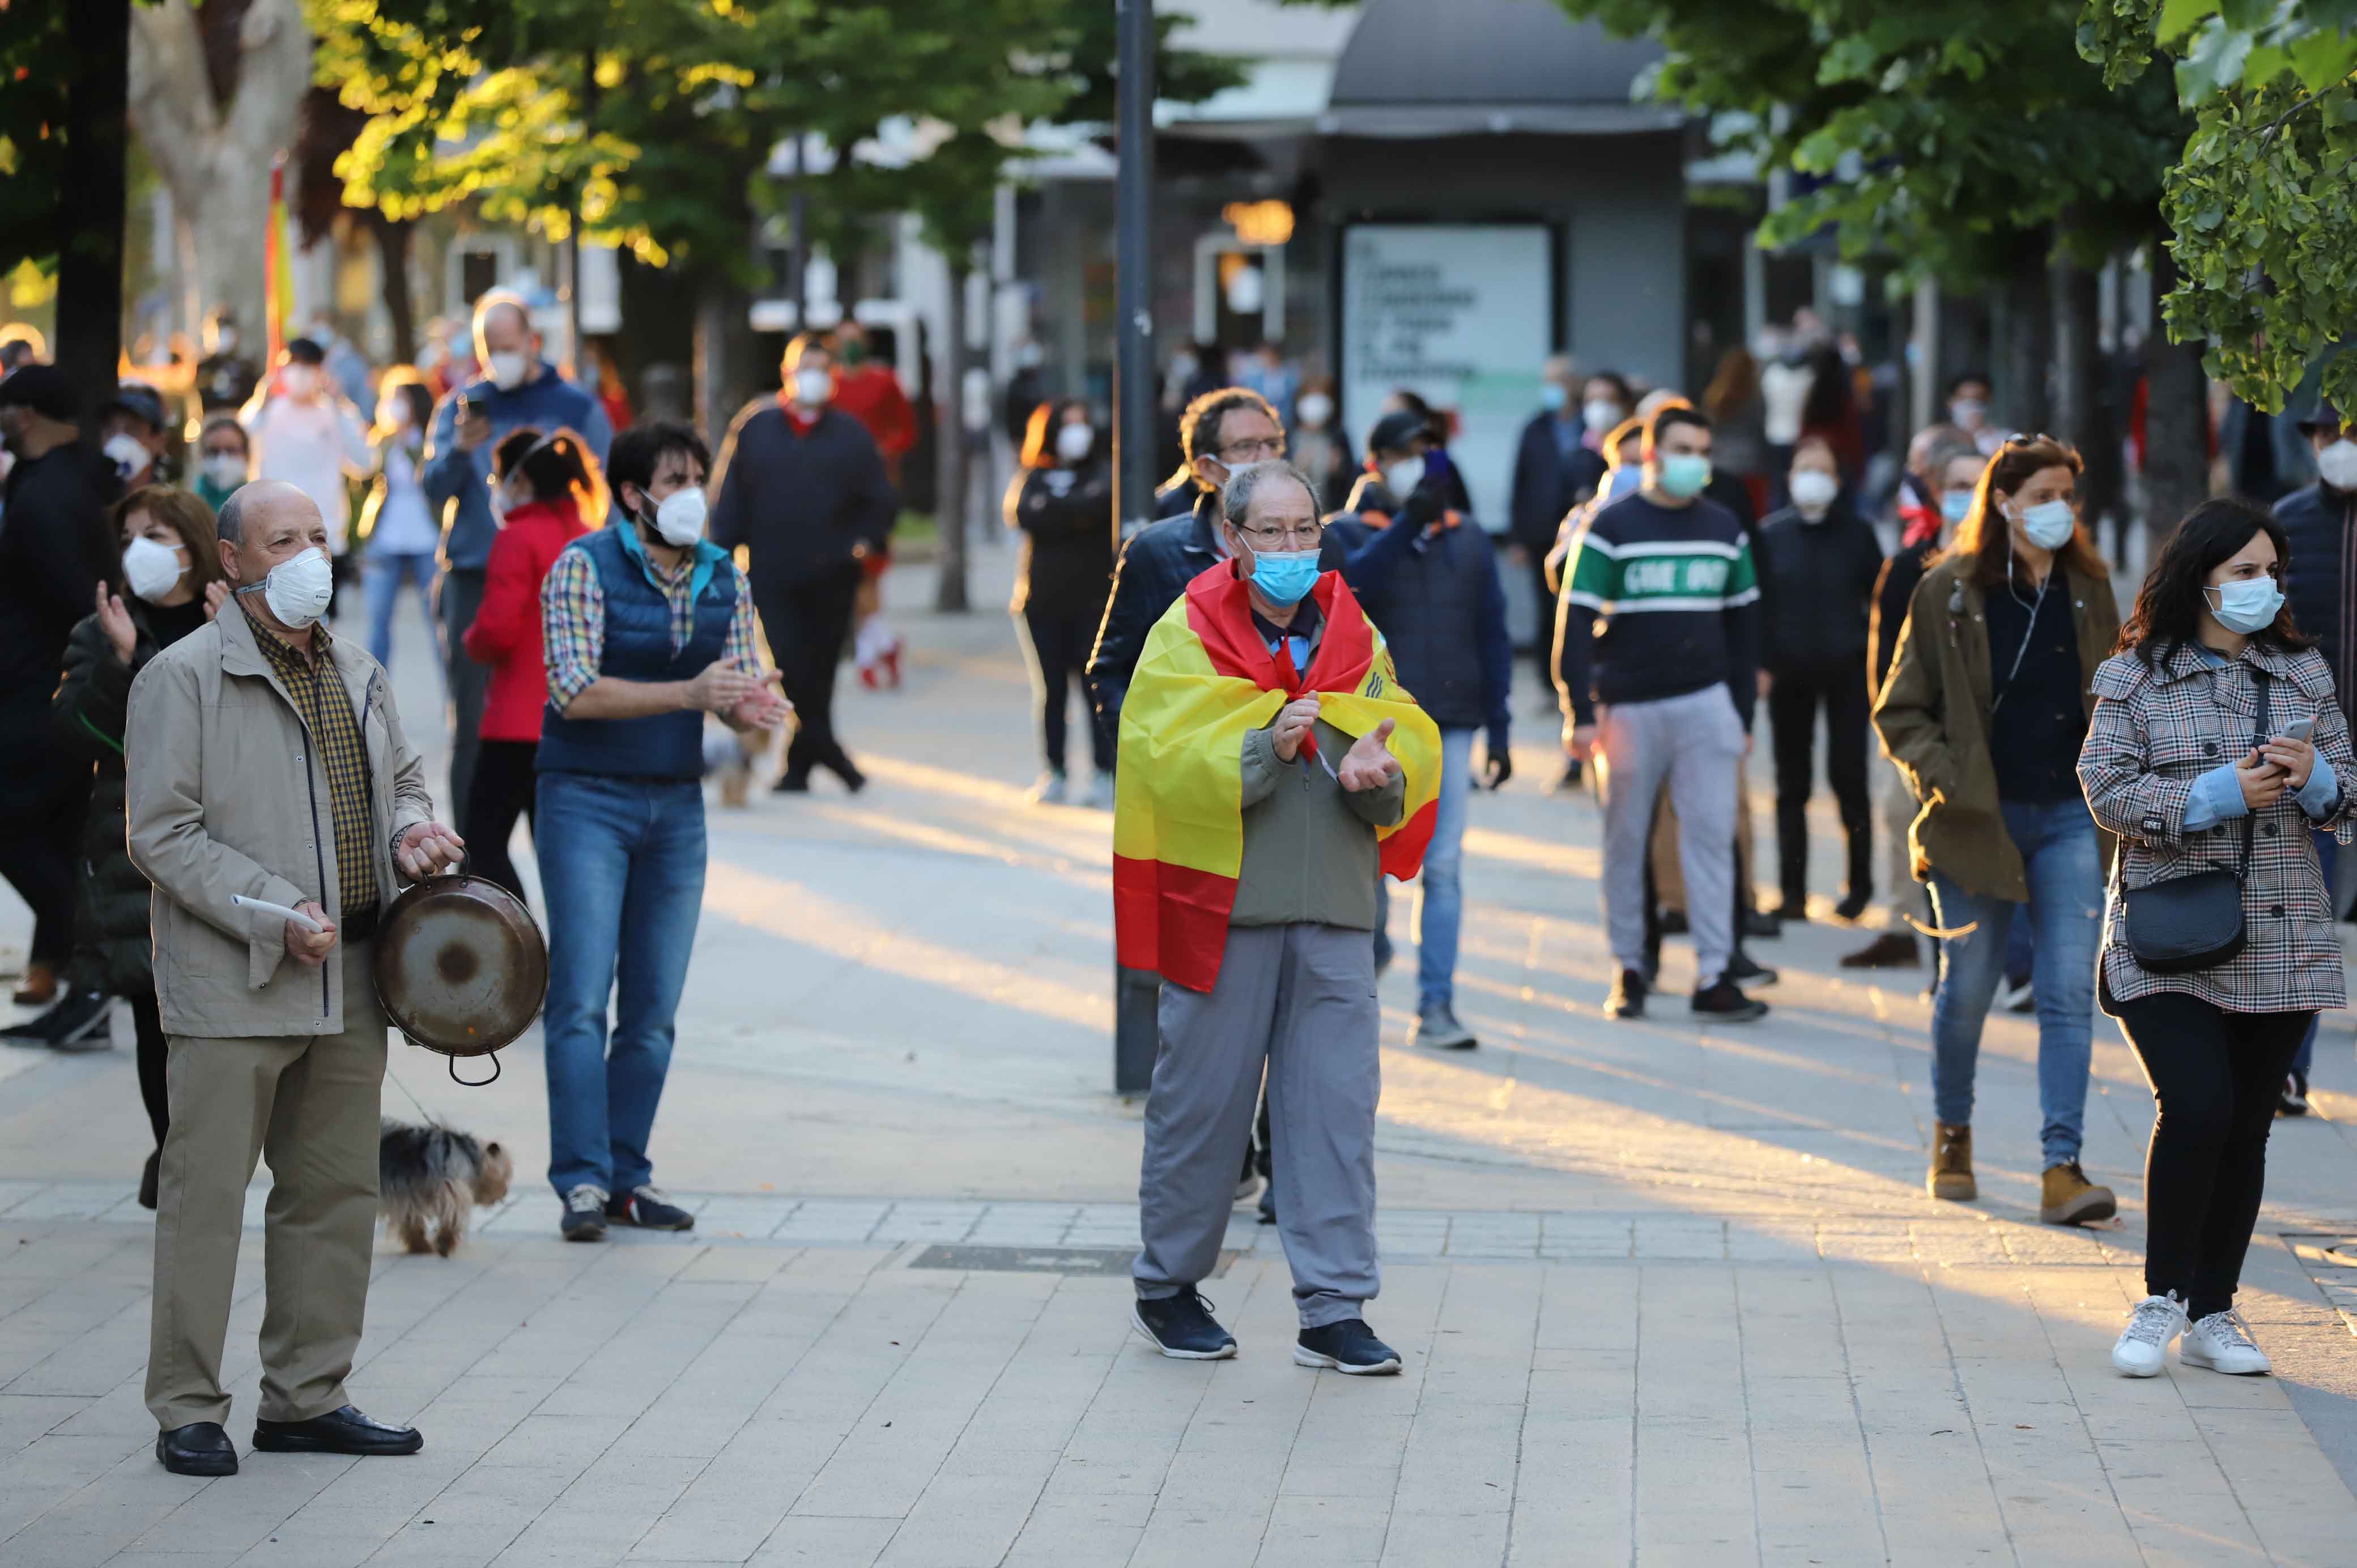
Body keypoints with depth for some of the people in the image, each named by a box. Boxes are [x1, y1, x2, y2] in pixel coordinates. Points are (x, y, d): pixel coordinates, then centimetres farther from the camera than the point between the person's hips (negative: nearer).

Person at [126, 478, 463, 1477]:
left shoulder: (356, 674, 15)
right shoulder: (182, 678, -7)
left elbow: (404, 774, 29)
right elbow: (162, 833, -11)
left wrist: (410, 829, 5)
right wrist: (274, 917, -18)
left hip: (349, 983, 7)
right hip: (231, 985, -7)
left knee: (337, 1192, 11)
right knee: (206, 1194, -4)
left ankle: (307, 1399, 21)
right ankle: (187, 1408, 4)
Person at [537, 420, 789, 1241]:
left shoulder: (724, 579, 6)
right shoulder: (583, 567, -9)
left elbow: (742, 689, 8)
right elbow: (576, 691, -17)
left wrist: (756, 707, -17)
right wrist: (689, 693, -27)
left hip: (677, 805, 5)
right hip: (587, 802, -5)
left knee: (655, 1009, 5)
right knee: (582, 1000, -10)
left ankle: (629, 1176, 12)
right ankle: (583, 1181, -10)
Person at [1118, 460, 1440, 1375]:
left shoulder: (1355, 639, 11)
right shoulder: (1184, 638, -2)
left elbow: (1411, 745, 5)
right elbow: (1165, 762, -13)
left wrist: (1377, 773, -18)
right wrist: (1263, 749, -26)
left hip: (1333, 908, 3)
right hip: (1222, 903, -3)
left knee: (1337, 1104, 0)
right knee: (1203, 1098, 4)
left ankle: (1334, 1311, 4)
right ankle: (1166, 1288, 20)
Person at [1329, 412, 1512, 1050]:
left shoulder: (1468, 540, 12)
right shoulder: (1347, 532, 2)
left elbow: (1493, 638, 13)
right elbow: (1347, 583, -21)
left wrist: (1499, 730, 7)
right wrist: (1408, 524, -26)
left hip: (1451, 727, 2)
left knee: (1442, 868, -3)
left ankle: (1436, 1007, 0)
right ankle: (1371, 947, 31)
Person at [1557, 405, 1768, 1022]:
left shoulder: (1724, 529, 11)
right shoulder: (1611, 527, -3)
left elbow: (1743, 624, 16)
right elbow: (1575, 623, -5)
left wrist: (1743, 714, 12)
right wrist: (1579, 713, -12)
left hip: (1706, 704, 3)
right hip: (1629, 708, -3)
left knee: (1711, 837, -3)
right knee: (1625, 841, 4)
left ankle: (1713, 976, -2)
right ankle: (1629, 968, 14)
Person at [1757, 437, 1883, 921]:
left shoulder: (1857, 533, 3)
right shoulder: (1771, 534, 4)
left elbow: (1879, 598, 7)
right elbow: (1758, 603, 5)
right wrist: (1759, 663, -4)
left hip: (1846, 670, -1)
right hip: (1790, 673, 2)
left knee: (1847, 775, -5)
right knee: (1792, 784, 5)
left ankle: (1860, 883, 8)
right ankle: (1793, 891, 9)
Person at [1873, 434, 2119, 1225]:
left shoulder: (2088, 590, 7)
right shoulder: (1949, 592, -3)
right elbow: (1900, 712, 0)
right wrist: (1943, 776, -14)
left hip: (2071, 817, 2)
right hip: (1978, 819, -2)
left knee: (2071, 991, -7)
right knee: (1968, 988, 8)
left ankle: (2062, 1167, -9)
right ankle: (1952, 1135, 32)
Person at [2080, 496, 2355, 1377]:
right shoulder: (2134, 678, 1)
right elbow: (2109, 794, -7)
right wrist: (2218, 793, -17)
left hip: (2280, 944, 4)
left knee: (2247, 1128, 5)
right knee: (2197, 1107, -18)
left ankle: (2212, 1314, 16)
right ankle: (2162, 1299, 0)